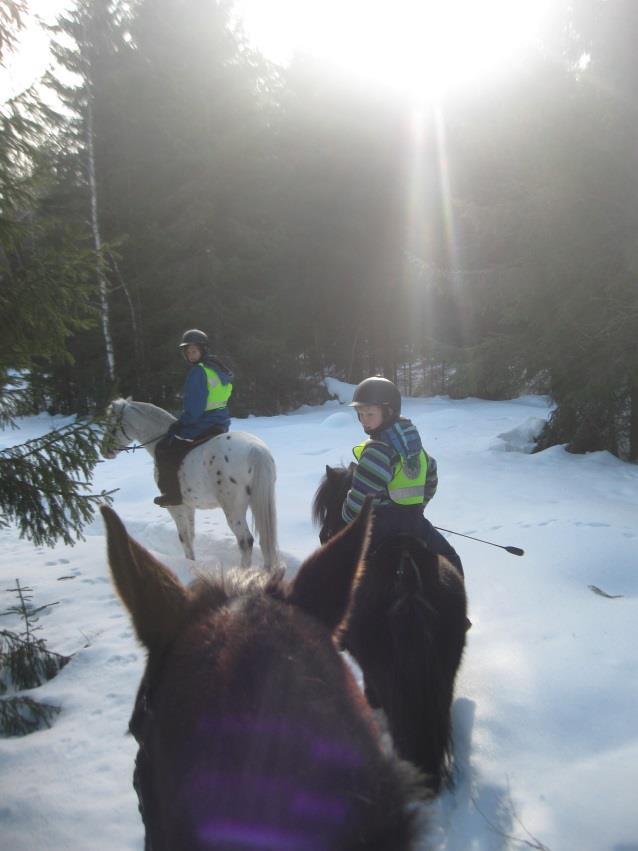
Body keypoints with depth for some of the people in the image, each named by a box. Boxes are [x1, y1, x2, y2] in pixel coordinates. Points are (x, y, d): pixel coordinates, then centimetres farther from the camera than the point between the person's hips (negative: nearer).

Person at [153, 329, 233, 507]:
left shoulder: (198, 372, -16)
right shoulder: (218, 368, 13)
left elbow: (193, 410, -20)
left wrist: (178, 424, -6)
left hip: (202, 424, -10)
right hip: (221, 424, 10)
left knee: (164, 449, -1)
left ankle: (172, 494, 1)